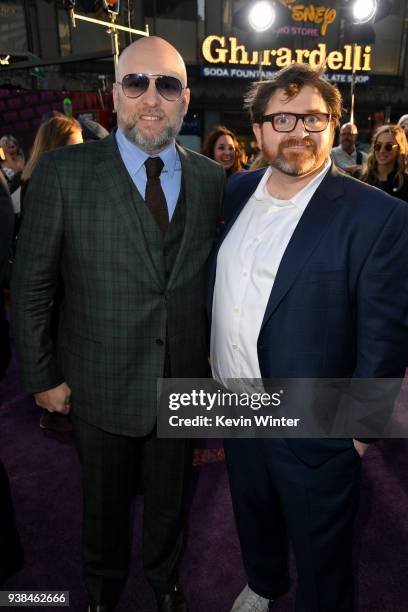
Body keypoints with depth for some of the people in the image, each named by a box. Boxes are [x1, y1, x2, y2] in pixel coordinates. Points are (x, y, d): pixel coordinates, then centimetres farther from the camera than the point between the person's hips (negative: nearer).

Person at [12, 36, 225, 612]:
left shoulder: (213, 179, -1)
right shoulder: (63, 171, -11)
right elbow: (31, 285, -7)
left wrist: (216, 357, 2)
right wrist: (43, 375, -5)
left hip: (185, 383, 2)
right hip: (102, 386, -1)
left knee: (170, 496, 24)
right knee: (105, 501, 23)